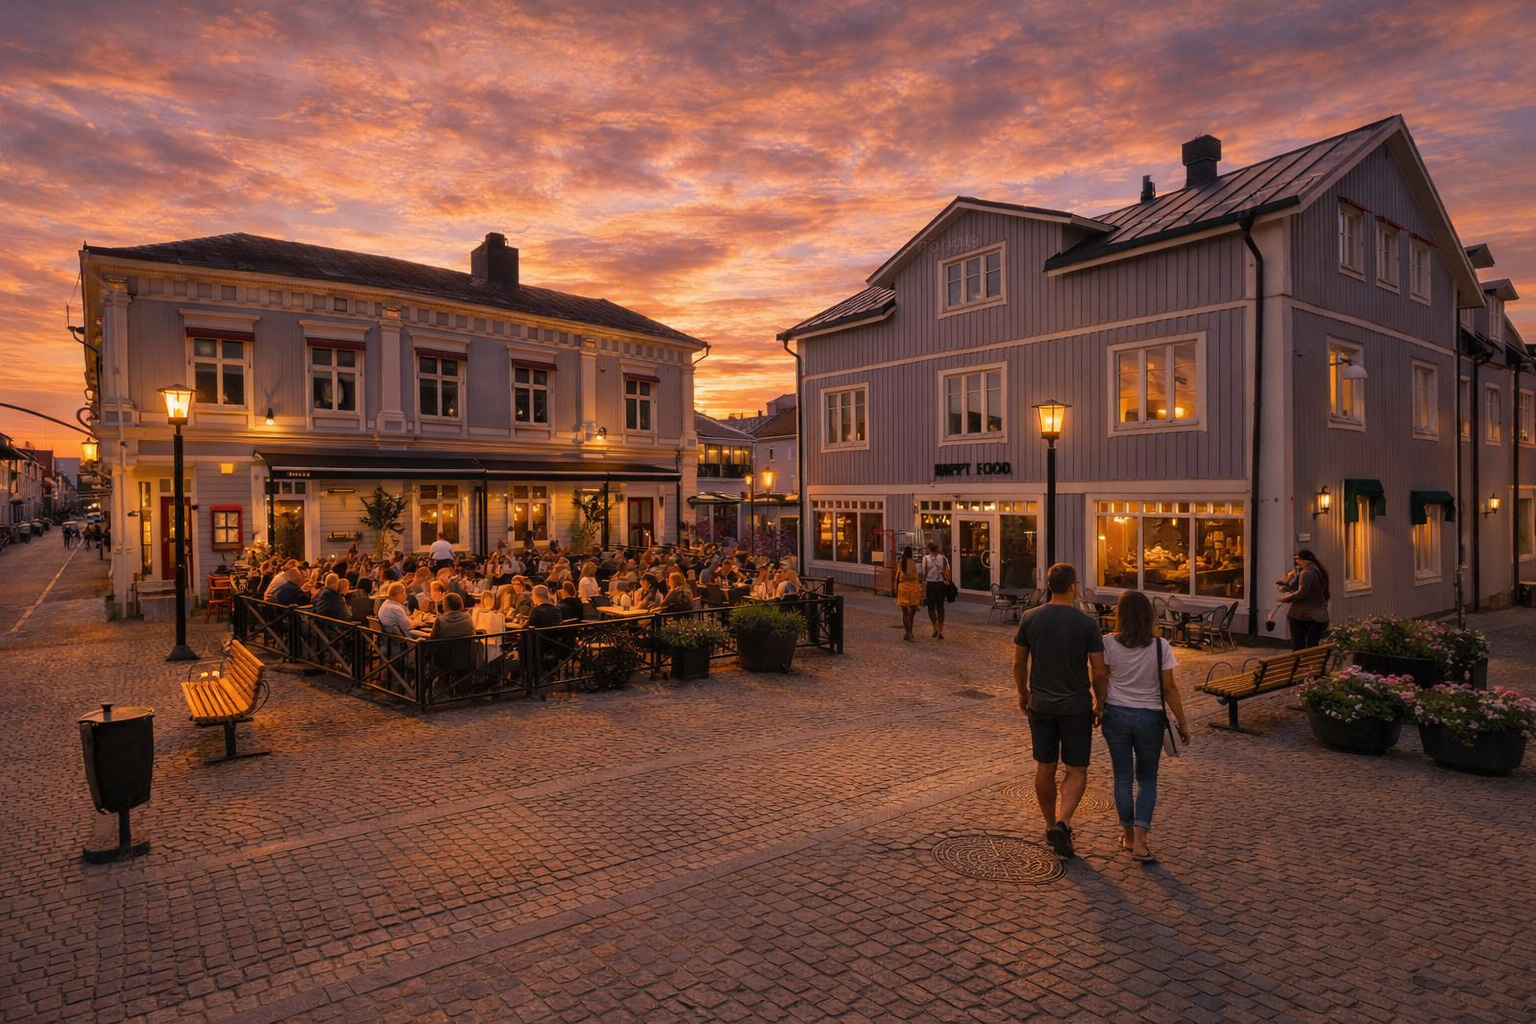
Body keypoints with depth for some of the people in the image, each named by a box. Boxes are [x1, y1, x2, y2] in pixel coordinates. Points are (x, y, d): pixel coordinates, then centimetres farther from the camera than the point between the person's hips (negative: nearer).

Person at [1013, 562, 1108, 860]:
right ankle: (1062, 823, -10)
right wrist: (1099, 703, 6)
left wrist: (1022, 694, 15)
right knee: (1076, 770, 9)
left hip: (1040, 704, 3)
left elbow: (1019, 662, 1)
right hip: (1076, 706, -2)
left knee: (1045, 767, 14)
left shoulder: (1030, 618, -5)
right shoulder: (1087, 624, -12)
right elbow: (1099, 672, -9)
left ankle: (1051, 826, 26)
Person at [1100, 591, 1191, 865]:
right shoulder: (1160, 646, -12)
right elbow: (1169, 688, -8)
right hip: (1149, 717, 0)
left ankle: (1129, 834, 27)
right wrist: (1182, 723, 2)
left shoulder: (1109, 644, -11)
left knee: (1123, 778, 14)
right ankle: (1140, 841, 1)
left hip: (1116, 714, 0)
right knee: (1147, 780, 13)